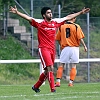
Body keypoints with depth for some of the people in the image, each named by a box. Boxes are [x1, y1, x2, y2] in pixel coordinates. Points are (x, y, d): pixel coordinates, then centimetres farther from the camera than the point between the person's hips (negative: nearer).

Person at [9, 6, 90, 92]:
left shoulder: (56, 22, 11)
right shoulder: (39, 23, -4)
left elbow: (68, 17, 19)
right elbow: (28, 18, -14)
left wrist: (81, 12, 23)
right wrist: (17, 12, -27)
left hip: (52, 49, 6)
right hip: (43, 49, -6)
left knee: (47, 71, 12)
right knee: (50, 68, -18)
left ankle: (36, 86, 30)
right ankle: (53, 89, -18)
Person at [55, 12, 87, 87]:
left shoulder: (62, 26, 3)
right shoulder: (76, 26, -6)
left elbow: (58, 39, 9)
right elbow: (80, 38, -10)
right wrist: (84, 46, 2)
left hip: (65, 48, 2)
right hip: (74, 48, -2)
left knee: (61, 66, 8)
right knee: (73, 66, 5)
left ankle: (58, 82, 1)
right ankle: (71, 82, 1)